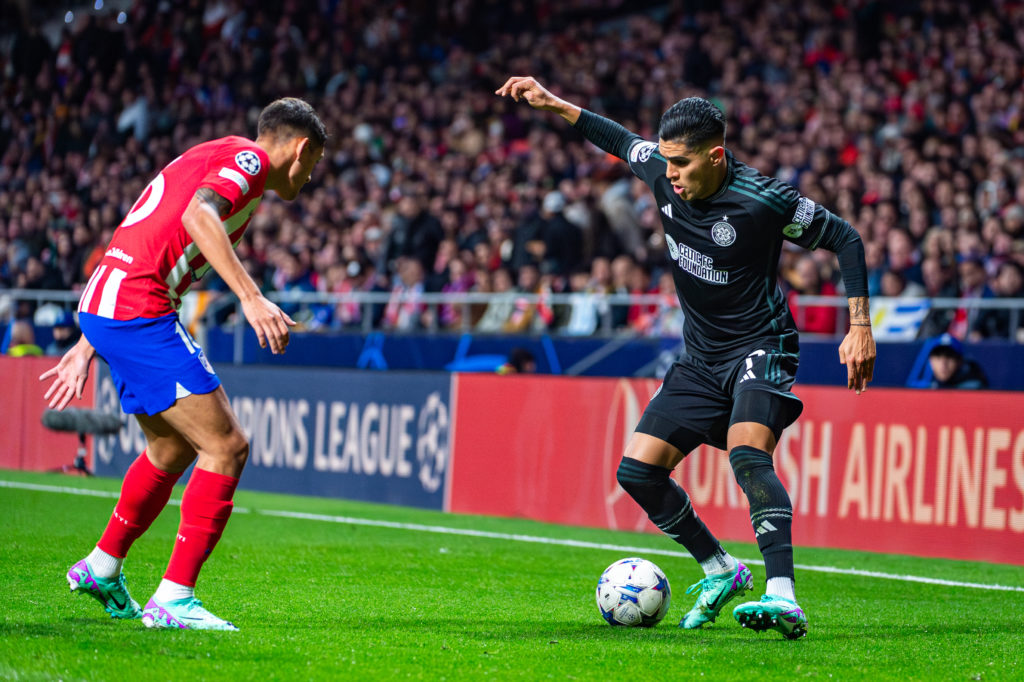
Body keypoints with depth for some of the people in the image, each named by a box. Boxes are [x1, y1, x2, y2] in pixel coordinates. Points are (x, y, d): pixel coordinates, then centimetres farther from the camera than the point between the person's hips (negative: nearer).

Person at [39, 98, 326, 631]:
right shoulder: (247, 158, -3)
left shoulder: (214, 158, 26)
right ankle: (174, 598, -8)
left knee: (174, 449, 24)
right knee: (225, 448, -8)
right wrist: (251, 297, -33)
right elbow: (197, 216, -25)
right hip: (137, 312, -10)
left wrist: (89, 346, 31)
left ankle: (102, 567, 39)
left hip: (103, 308, 10)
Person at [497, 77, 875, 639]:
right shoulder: (662, 174, -5)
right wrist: (553, 104, 15)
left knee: (747, 454, -32)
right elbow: (619, 139, 18)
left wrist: (860, 325, -14)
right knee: (637, 471, -1)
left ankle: (783, 598, -39)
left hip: (760, 347, -7)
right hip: (701, 358, 7)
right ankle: (719, 571, 17)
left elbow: (844, 238, -9)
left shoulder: (763, 200, -20)